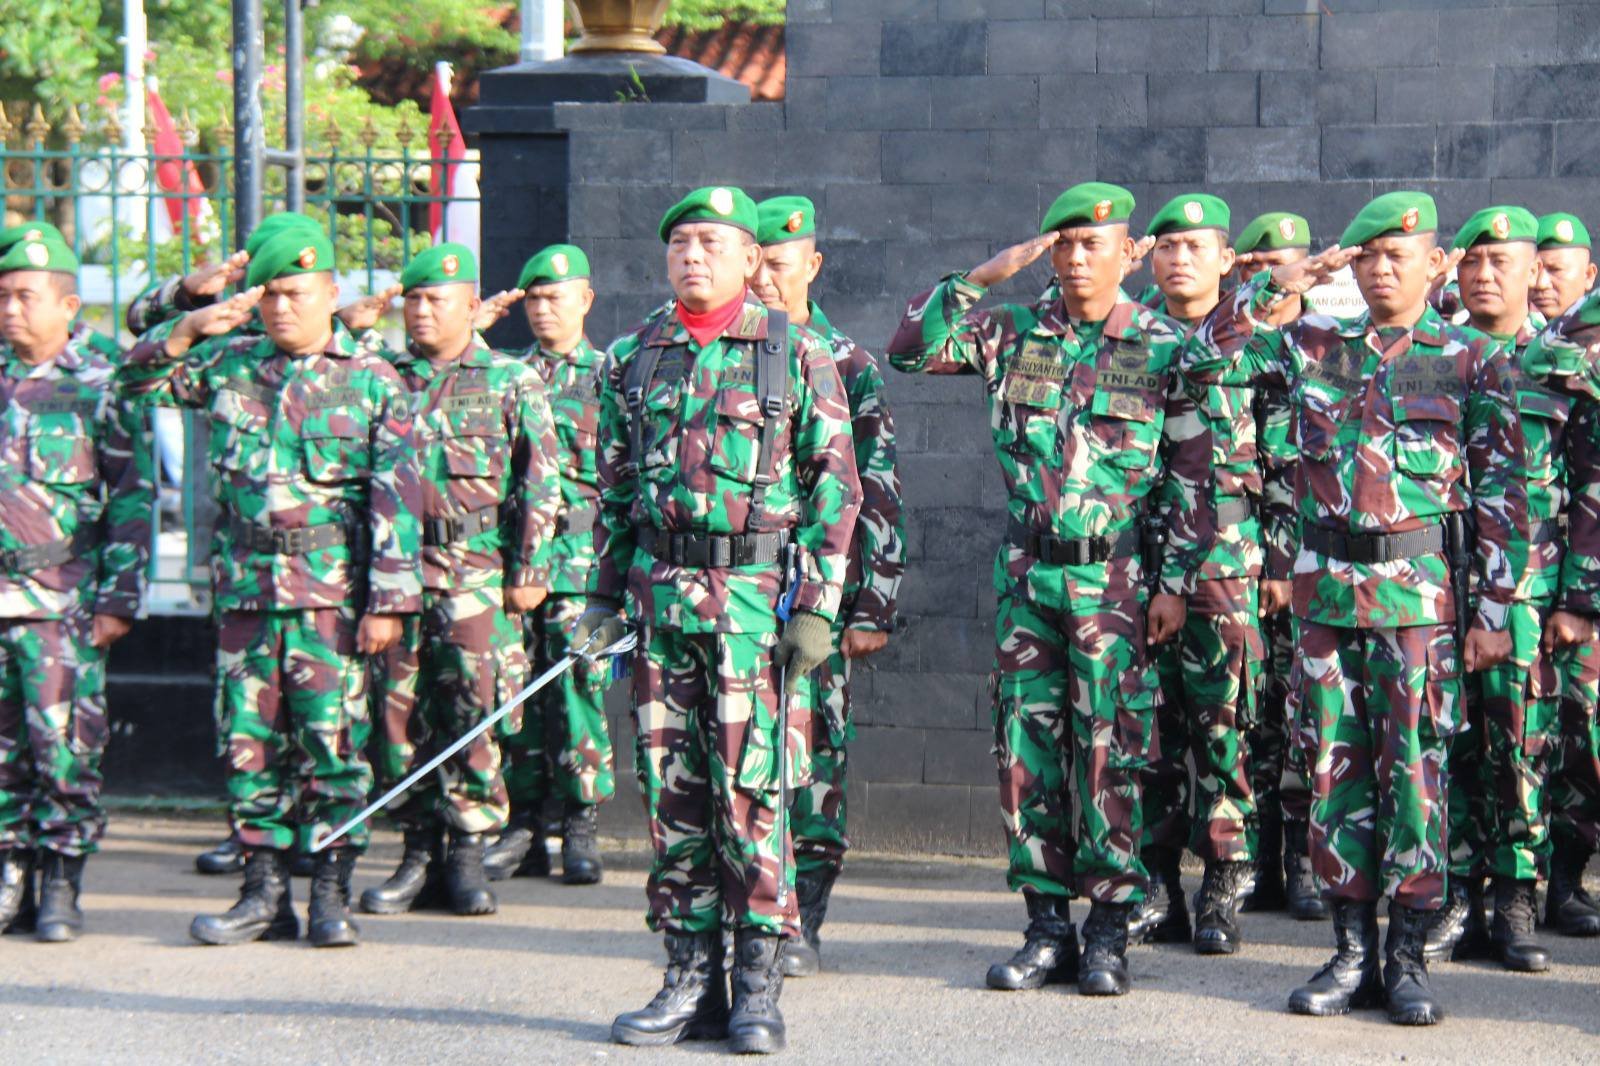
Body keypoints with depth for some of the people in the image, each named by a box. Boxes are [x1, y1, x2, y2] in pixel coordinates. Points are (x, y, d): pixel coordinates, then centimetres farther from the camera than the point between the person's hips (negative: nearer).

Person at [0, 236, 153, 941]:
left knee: (65, 746, -5)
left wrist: (119, 598, -6)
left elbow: (133, 498, 0)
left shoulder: (99, 386, 1)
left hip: (63, 600, -4)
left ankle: (60, 886, 3)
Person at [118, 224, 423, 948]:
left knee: (334, 743, -4)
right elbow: (140, 377, 17)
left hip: (332, 592, -4)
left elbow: (396, 499, -3)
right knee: (249, 742, 5)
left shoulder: (372, 382, 1)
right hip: (245, 586, 4)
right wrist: (194, 327, -1)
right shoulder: (232, 365, 11)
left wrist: (389, 599, -10)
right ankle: (263, 894, 12)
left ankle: (331, 896, 3)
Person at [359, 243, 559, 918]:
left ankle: (468, 854, 2)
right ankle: (421, 852, 10)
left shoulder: (511, 383, 6)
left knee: (476, 712, -6)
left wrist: (528, 572, -4)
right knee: (400, 712, 2)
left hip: (478, 575, -3)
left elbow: (540, 485, 3)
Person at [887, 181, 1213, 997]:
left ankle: (1108, 932, 7)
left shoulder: (1164, 349, -1)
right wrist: (980, 278, -5)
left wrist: (1174, 582, -7)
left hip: (1116, 582, -3)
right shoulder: (1015, 335, 7)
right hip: (1025, 572, 3)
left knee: (1110, 753, -1)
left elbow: (1191, 477, -2)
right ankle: (1047, 927, 12)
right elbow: (910, 349, 2)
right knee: (1026, 748, 4)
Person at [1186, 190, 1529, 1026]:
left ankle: (1407, 956, 6)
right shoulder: (1313, 346, 9)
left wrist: (1495, 611, -5)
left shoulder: (1471, 360, 1)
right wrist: (1276, 288, -1)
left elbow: (1502, 494, 0)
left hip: (1419, 589, -3)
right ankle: (1352, 950, 13)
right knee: (1336, 769, 5)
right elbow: (1205, 359, 9)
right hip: (1325, 585, 3)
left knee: (1413, 770, -1)